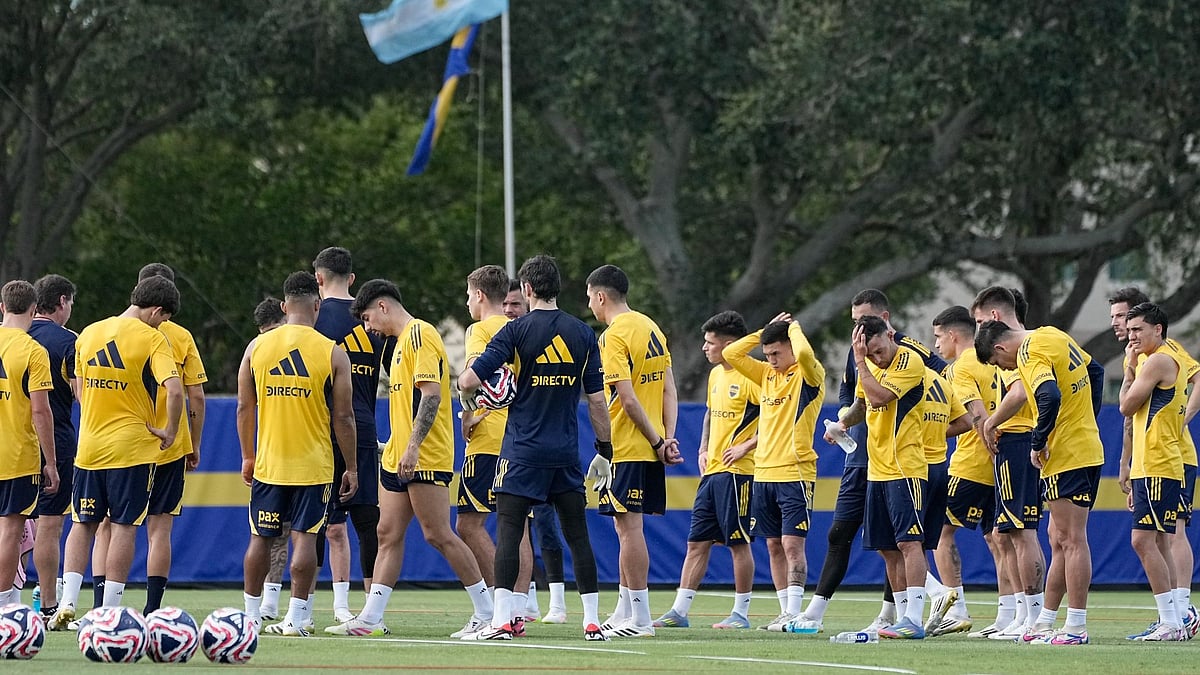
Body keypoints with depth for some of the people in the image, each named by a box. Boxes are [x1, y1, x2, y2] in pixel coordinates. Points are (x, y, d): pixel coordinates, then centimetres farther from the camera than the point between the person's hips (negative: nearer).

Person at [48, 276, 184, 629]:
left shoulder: (88, 334, 8)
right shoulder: (151, 339, -10)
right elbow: (174, 390, -21)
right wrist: (170, 431, -7)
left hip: (89, 445, 5)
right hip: (133, 447, -5)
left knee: (82, 525, 12)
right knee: (123, 527, 1)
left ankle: (67, 603, -1)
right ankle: (109, 612, 0)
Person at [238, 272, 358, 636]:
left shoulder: (257, 347, 0)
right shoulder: (332, 353, -7)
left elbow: (244, 408, 4)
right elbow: (343, 417, -5)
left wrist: (248, 456, 16)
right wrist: (351, 467, 3)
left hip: (268, 462, 2)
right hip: (313, 466, -2)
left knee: (261, 537, 11)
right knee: (305, 537, 1)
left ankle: (251, 613, 18)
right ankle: (295, 617, -2)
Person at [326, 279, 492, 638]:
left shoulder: (421, 333, -11)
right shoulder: (403, 339, 19)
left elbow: (431, 393, -20)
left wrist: (413, 446, -24)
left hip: (426, 459, -10)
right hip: (398, 458, 10)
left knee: (438, 534, -7)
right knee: (388, 534, 6)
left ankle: (487, 613, 0)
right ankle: (370, 618, 5)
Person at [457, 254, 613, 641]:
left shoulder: (517, 331, -6)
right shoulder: (583, 334, 5)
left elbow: (469, 380, -11)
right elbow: (596, 399, 6)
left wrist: (467, 397, 13)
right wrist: (604, 451, 14)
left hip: (523, 450, -4)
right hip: (567, 454, 4)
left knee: (508, 532, -2)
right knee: (578, 534, 8)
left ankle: (502, 620, -10)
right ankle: (592, 621, 8)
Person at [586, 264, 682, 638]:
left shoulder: (614, 336, -14)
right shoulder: (651, 328, 13)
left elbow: (628, 399, -19)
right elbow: (669, 389, 10)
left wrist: (656, 440, -12)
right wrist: (668, 438, 4)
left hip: (625, 449, -9)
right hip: (649, 450, 9)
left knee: (629, 526, -6)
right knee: (628, 528, 15)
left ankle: (640, 619, -6)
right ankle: (624, 613, 20)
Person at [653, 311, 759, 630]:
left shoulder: (751, 375, -12)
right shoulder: (715, 375, 15)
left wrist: (746, 447, -18)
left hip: (738, 471, -9)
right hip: (711, 471, 9)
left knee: (739, 542, -3)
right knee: (697, 542, 7)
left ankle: (741, 613, 4)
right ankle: (679, 612, 9)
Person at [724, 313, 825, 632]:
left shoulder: (808, 375, -5)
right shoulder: (767, 375, 15)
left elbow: (803, 353, -27)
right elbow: (730, 354, 14)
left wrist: (793, 328, -8)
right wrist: (765, 331, 9)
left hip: (795, 473, -7)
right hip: (764, 473, 7)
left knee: (792, 544, -11)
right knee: (774, 546, 8)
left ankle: (793, 612, -14)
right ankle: (785, 612, 11)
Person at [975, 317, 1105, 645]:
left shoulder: (1030, 355, -15)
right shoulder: (1053, 336, 13)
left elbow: (1050, 397, -31)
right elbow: (1094, 371, 25)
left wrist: (1038, 443, -18)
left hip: (1066, 457, -10)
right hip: (1088, 447, 10)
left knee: (1070, 541, -7)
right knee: (1060, 541, 13)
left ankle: (1076, 628, -7)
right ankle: (1044, 623, 19)